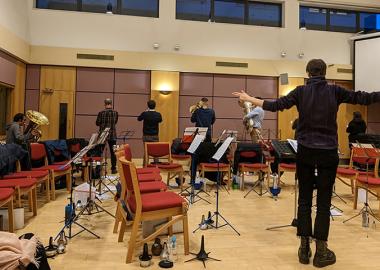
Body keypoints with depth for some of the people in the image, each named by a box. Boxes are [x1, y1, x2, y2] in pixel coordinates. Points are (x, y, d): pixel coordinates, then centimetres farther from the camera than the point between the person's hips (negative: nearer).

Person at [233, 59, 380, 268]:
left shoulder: (300, 92, -2)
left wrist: (248, 98, -1)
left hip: (305, 151, 1)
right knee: (324, 201, 5)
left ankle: (304, 248, 15)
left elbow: (276, 105, -9)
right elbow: (362, 98, 5)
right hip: (328, 152, 0)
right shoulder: (335, 91, 0)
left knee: (304, 199, 9)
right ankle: (321, 251, 11)